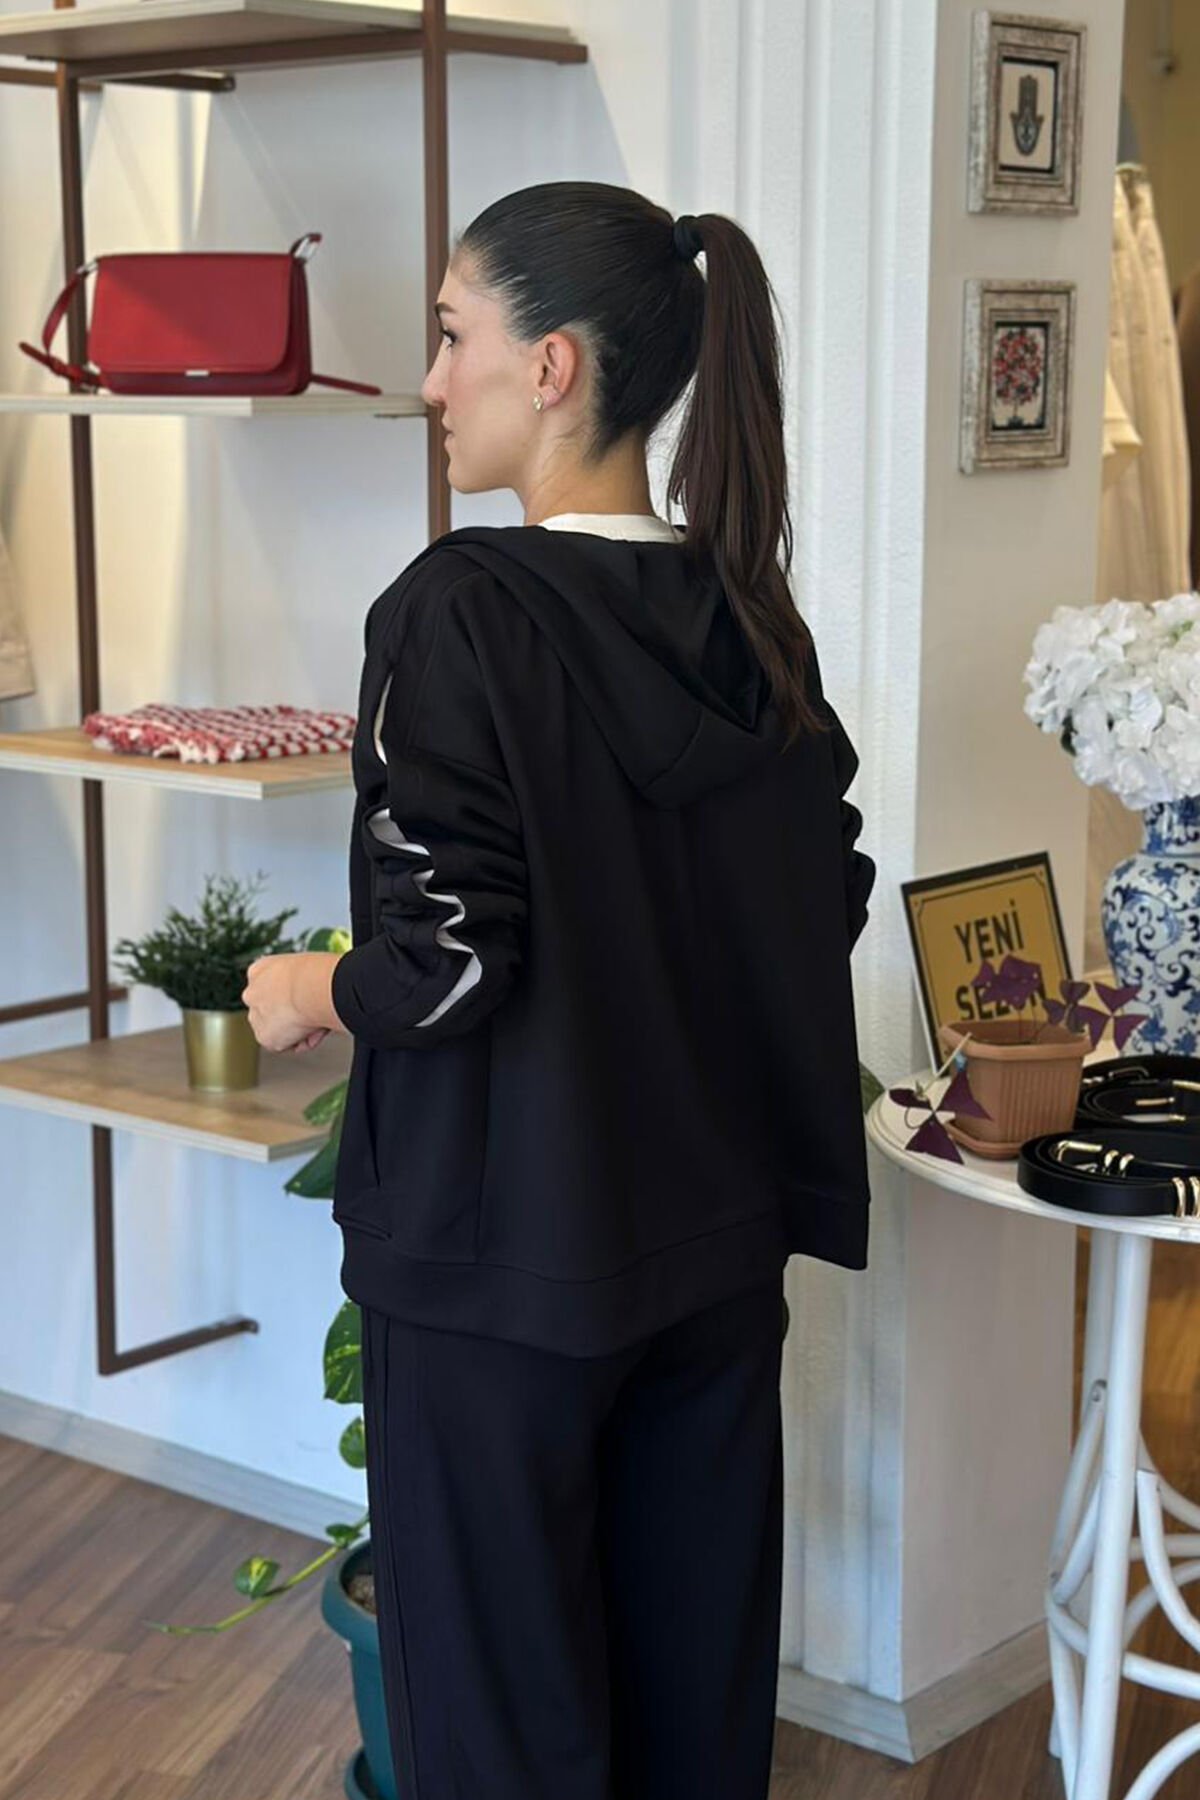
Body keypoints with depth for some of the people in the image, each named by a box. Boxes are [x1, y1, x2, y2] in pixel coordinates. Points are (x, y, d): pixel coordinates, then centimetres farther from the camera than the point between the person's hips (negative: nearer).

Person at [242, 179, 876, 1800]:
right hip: (717, 1238, 6)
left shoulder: (461, 611, -18)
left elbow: (446, 954, -22)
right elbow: (830, 900, 8)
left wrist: (313, 995, -2)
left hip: (506, 1254, -6)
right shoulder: (751, 613, 1)